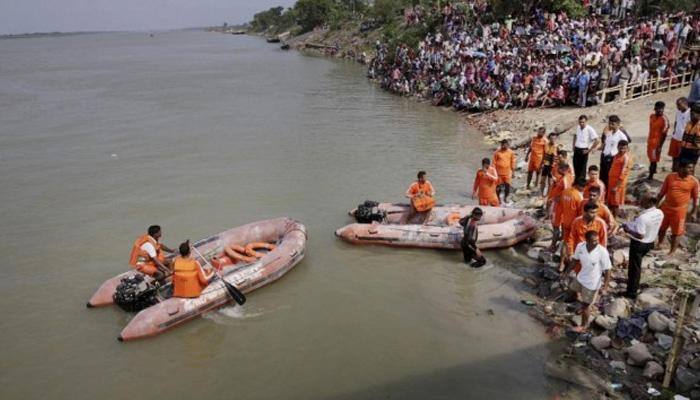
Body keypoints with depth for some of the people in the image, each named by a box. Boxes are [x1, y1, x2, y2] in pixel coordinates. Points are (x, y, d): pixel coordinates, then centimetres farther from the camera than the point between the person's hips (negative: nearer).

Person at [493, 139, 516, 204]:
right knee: (498, 186, 5)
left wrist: (513, 171, 4)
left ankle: (505, 197, 26)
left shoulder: (511, 152, -2)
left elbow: (513, 162, 5)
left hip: (507, 172, 1)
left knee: (507, 185, 2)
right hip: (499, 172, -1)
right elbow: (494, 162, -3)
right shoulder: (497, 152, -7)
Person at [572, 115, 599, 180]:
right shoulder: (578, 128, 5)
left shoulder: (590, 129, -16)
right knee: (576, 167, 14)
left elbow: (596, 141, -19)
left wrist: (589, 150, -15)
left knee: (582, 168, 1)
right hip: (576, 150, 6)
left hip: (583, 151, -6)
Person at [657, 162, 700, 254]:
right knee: (661, 228, 20)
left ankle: (672, 251, 22)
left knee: (676, 233, 8)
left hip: (680, 211, -2)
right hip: (666, 208, 2)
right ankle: (659, 244, 43)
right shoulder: (670, 177, -8)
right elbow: (662, 192, 1)